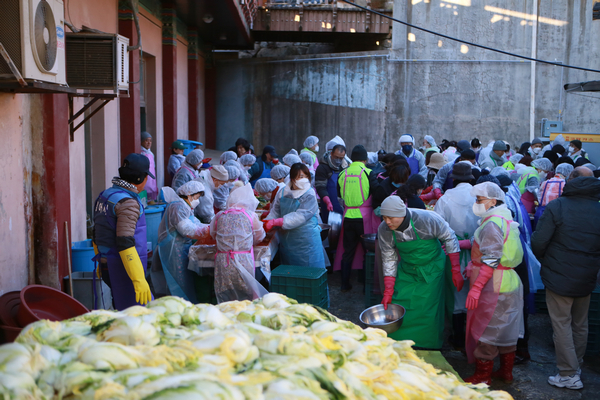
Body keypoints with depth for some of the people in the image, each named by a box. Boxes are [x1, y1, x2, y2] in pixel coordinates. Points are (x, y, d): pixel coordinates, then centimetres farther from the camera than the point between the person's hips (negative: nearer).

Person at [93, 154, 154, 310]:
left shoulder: (104, 196, 13)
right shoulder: (127, 202, -17)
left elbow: (97, 236, 21)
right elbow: (125, 242, -24)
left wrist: (103, 262, 33)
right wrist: (139, 279, -26)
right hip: (125, 268, -10)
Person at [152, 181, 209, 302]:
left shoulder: (185, 207, 20)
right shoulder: (178, 207, -15)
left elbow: (196, 224, 18)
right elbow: (187, 230, -22)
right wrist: (209, 231, -18)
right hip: (174, 251, -11)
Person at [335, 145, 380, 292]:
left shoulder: (342, 174, 2)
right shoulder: (368, 173, -9)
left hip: (348, 217, 3)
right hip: (364, 217, -3)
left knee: (347, 252, 13)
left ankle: (345, 284, 17)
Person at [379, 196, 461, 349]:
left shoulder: (427, 219, -29)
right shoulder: (384, 230, -18)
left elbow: (449, 238, -13)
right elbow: (389, 260, -6)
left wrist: (456, 271, -12)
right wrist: (388, 292, -7)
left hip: (432, 269, -3)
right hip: (407, 269, 3)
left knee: (428, 311, -5)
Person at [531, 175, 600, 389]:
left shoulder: (556, 207, -14)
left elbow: (538, 243, -14)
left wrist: (545, 260, 6)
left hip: (559, 277, -5)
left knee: (562, 324, 4)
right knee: (580, 325, 18)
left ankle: (569, 374, 8)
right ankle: (577, 367, 32)